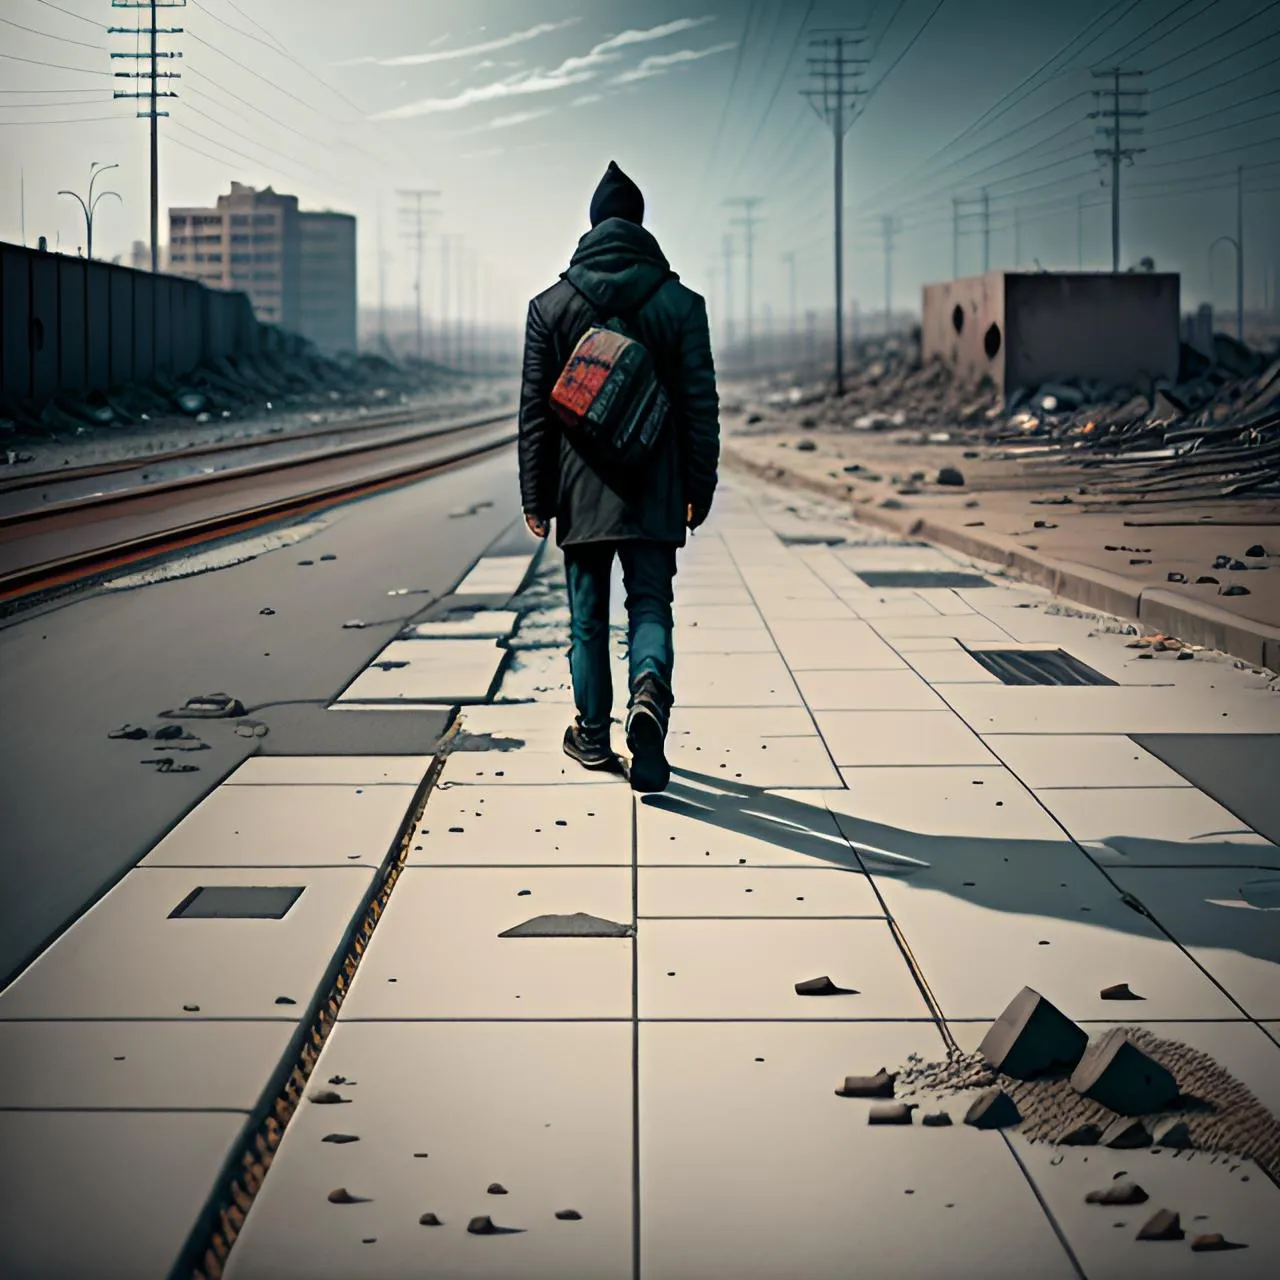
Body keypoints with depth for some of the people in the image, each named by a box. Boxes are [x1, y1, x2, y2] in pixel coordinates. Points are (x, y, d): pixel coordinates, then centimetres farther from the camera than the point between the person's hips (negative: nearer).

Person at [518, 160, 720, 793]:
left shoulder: (550, 305, 0)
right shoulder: (680, 303, -2)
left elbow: (535, 409, 1)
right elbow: (700, 404, -1)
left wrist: (535, 496, 6)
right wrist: (699, 488, 6)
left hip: (580, 491, 1)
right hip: (655, 494, -1)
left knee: (588, 616, 12)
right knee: (650, 605, 5)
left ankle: (592, 734, 20)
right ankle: (649, 685, -24)